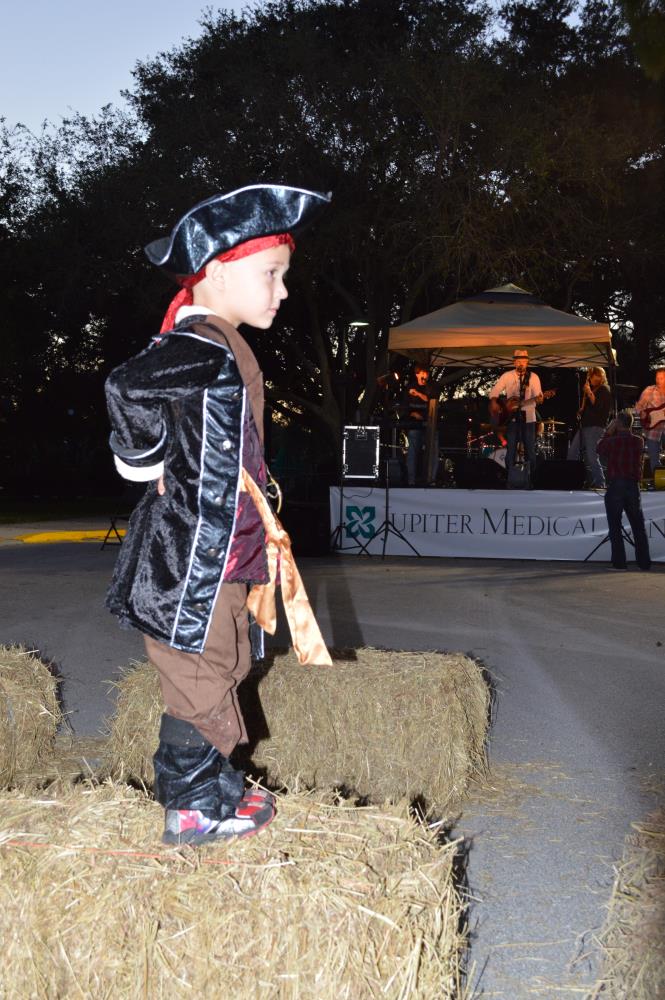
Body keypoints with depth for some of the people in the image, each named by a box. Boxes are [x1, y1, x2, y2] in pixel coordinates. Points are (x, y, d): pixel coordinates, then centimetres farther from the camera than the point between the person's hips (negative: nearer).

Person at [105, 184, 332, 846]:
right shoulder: (203, 351, -19)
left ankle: (191, 785, 35)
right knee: (201, 680, 2)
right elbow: (126, 386, -36)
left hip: (222, 554, 10)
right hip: (192, 561, -10)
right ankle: (197, 809, 17)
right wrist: (150, 465, -21)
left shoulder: (220, 349, 13)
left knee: (221, 669, 20)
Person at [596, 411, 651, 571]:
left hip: (615, 486, -3)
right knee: (638, 526, 10)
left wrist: (608, 432, 10)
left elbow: (600, 450, 10)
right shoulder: (638, 441, 1)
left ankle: (619, 562, -1)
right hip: (633, 485, 4)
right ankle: (644, 562, 10)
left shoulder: (612, 441, -10)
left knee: (615, 526, 2)